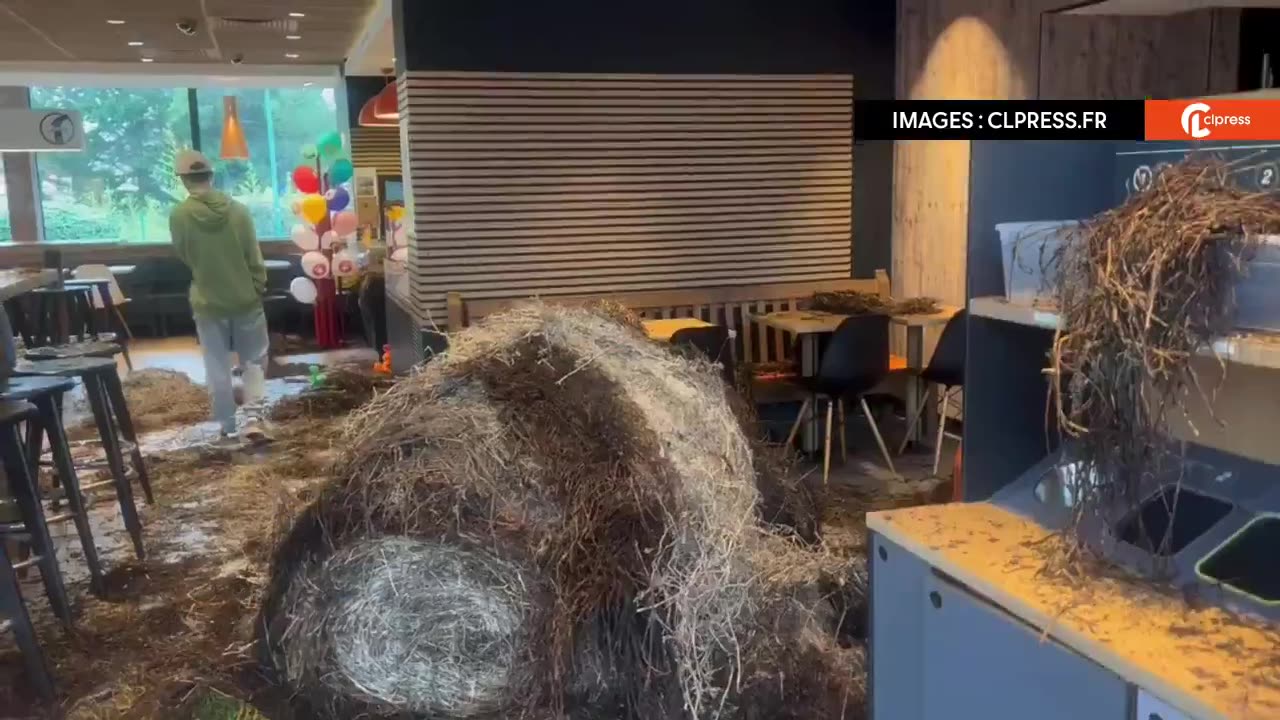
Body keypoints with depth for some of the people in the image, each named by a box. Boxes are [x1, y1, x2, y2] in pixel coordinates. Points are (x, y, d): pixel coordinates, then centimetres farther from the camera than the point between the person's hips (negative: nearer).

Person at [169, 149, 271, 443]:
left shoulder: (179, 215, -9)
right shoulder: (237, 209, -8)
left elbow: (182, 256, 5)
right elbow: (254, 257, -5)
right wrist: (259, 288, 6)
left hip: (208, 301, 0)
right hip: (245, 298, 0)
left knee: (217, 368, 11)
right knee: (254, 360, 13)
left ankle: (228, 426, 19)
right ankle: (253, 418, 0)